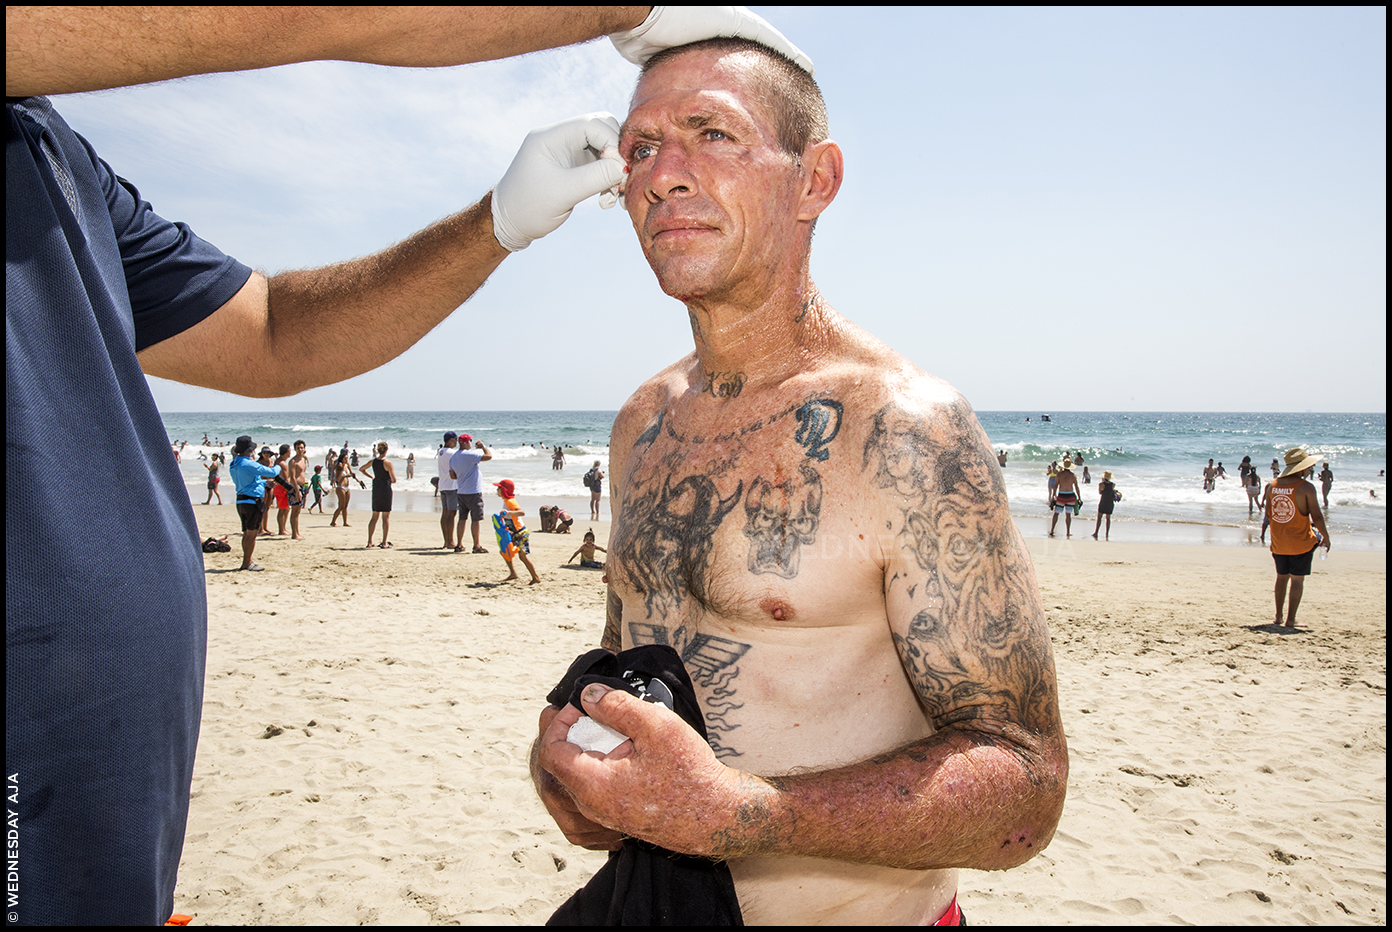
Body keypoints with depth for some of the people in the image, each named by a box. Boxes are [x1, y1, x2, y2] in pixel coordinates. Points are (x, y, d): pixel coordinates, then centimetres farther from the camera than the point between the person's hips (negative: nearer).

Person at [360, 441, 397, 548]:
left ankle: (369, 542, 17)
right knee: (386, 517, 0)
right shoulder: (387, 463, -15)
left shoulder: (373, 461, 3)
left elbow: (362, 469, 19)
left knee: (374, 516, 14)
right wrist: (391, 480, 5)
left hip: (376, 490, 6)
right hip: (386, 490, -6)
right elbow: (394, 480, -17)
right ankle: (384, 543, -1)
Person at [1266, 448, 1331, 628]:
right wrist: (1326, 537, 1)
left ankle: (1278, 616, 24)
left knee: (1282, 577, 18)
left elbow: (1267, 514, 9)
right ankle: (1290, 620, 4)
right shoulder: (1306, 487, -15)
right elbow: (1317, 517, -14)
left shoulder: (1273, 485, 1)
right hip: (1300, 543, -5)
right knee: (1297, 580, 3)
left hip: (1278, 543, 5)